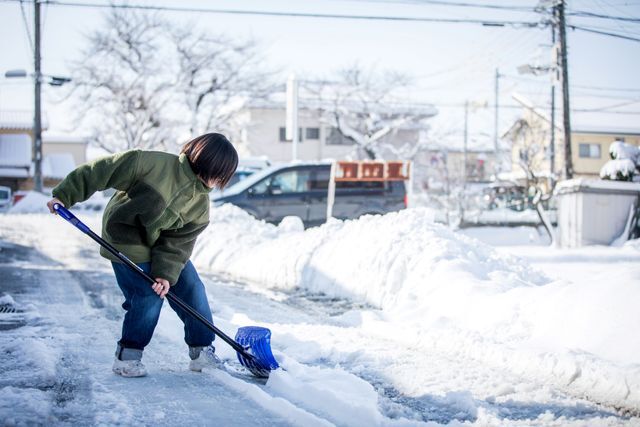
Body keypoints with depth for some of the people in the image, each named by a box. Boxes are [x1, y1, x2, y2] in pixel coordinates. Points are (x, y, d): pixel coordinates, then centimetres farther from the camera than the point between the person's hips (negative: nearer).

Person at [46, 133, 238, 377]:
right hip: (128, 245, -6)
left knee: (193, 292, 2)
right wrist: (64, 196, -21)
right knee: (148, 299, -12)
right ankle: (126, 358, 4)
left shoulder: (201, 205, -9)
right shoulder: (151, 163, -27)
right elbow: (99, 172, -23)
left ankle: (203, 353, 15)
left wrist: (166, 273, -26)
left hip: (165, 247, 7)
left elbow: (179, 242, -12)